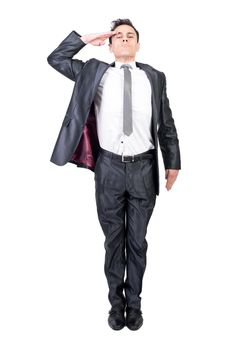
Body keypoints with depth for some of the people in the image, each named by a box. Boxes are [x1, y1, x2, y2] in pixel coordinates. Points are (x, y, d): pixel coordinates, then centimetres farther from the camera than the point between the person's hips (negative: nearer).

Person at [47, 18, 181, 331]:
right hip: (109, 167, 0)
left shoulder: (154, 77, 5)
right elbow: (55, 58, 8)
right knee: (113, 239, 12)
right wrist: (86, 39, 1)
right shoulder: (94, 72, 6)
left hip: (143, 167, 0)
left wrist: (173, 162, 8)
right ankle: (116, 301, 29)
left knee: (137, 241, 11)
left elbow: (167, 124, 8)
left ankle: (134, 302, 28)